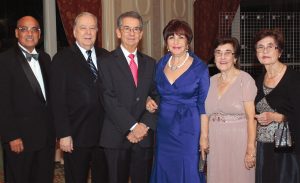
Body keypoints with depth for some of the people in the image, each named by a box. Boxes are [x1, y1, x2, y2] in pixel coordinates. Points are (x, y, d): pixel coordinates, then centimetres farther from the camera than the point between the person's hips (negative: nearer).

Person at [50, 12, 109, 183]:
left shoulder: (106, 56, 7)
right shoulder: (62, 59, -5)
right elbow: (58, 100, -9)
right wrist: (64, 134, -13)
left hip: (104, 133, 4)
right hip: (76, 135, -3)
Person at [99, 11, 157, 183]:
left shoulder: (150, 63, 11)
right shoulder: (107, 62, -3)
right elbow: (109, 100, -11)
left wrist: (144, 125, -10)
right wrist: (132, 127, -16)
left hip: (145, 136, 4)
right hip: (117, 137, -3)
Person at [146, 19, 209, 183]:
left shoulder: (200, 68, -8)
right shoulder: (161, 64, 4)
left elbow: (203, 105, -5)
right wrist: (149, 100, -3)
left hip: (188, 131, -4)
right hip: (163, 129, 4)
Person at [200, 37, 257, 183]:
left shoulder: (245, 80, -9)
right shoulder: (210, 81, 7)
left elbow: (251, 117, -13)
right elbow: (205, 113, 10)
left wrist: (250, 149, -16)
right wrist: (203, 137, -2)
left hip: (239, 141, -4)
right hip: (215, 143, 5)